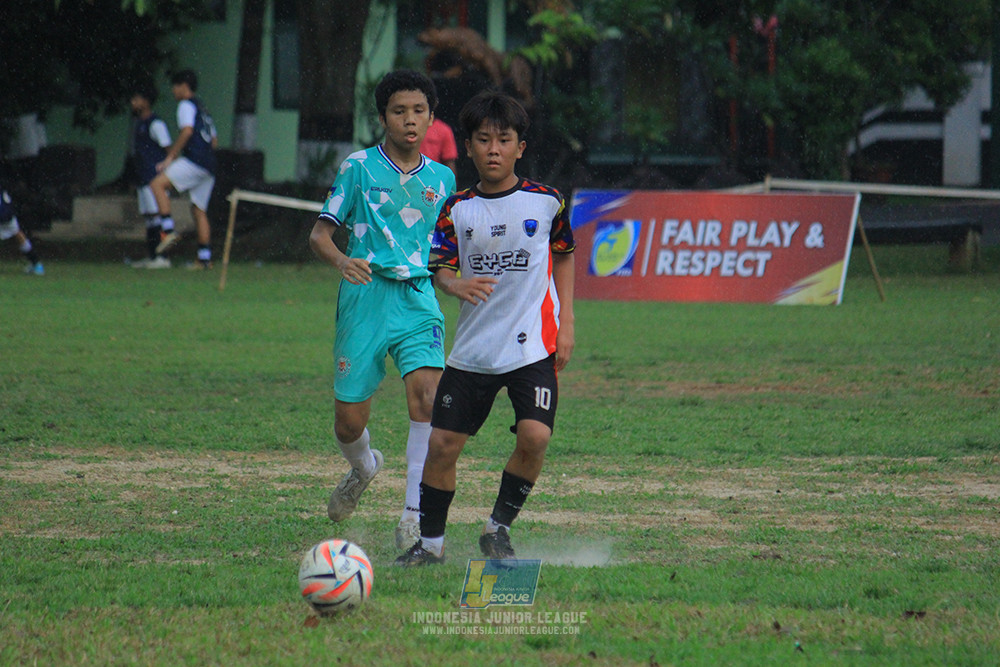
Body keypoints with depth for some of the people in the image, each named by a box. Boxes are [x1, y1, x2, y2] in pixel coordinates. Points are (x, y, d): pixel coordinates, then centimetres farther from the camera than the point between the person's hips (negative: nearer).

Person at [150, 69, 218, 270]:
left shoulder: (187, 105, 1)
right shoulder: (202, 108, 28)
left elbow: (187, 131, -16)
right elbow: (214, 141, 30)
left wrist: (171, 157, -14)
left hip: (194, 161, -9)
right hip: (208, 167, 9)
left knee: (158, 184, -13)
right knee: (199, 210, 11)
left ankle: (169, 230, -26)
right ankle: (205, 258, 6)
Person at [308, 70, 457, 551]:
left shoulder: (441, 179, 13)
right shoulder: (359, 168, 1)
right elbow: (320, 233, 0)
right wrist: (341, 260, -19)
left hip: (418, 299, 2)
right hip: (365, 297, -2)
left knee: (427, 394, -22)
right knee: (349, 423, 0)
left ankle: (414, 515, -18)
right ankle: (363, 467, 38)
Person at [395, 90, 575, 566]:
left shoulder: (546, 202, 0)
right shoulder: (458, 209, 4)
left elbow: (564, 258, 13)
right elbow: (440, 268, 3)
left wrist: (565, 326, 6)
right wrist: (456, 285, -22)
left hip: (533, 345, -2)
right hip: (473, 348, 2)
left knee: (534, 436, -20)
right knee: (442, 443, -1)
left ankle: (498, 527, 1)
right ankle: (430, 542, 16)